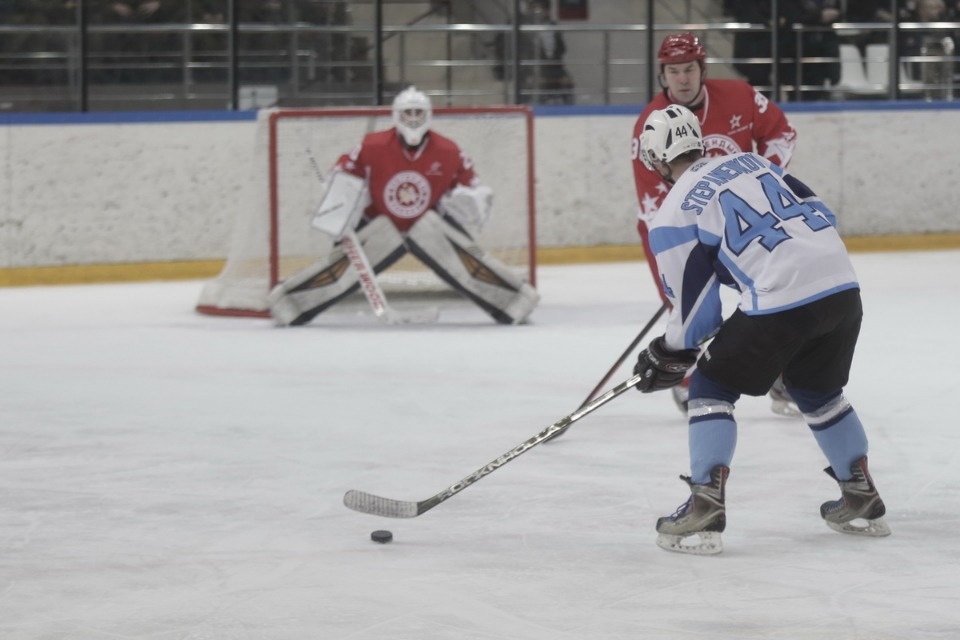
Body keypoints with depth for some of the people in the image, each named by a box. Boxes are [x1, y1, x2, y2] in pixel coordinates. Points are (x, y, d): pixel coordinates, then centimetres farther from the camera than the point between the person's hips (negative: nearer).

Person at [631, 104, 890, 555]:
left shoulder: (673, 214, 5)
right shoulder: (750, 161, 22)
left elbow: (695, 309, 6)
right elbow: (820, 214, 20)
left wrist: (669, 357, 23)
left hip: (780, 301, -6)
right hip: (842, 286, 6)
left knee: (711, 389, 11)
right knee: (818, 393, 29)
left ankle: (704, 512, 1)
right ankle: (862, 500, 32)